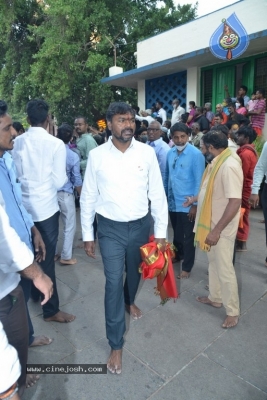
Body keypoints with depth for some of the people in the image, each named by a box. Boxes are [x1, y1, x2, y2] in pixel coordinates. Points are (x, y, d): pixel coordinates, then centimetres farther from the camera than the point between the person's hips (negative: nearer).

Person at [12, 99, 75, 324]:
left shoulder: (18, 142, 0)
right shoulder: (56, 144, -14)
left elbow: (15, 174, 7)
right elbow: (59, 182, -13)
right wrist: (64, 176, 8)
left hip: (24, 205, 5)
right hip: (45, 206, -5)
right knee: (47, 257, 3)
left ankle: (35, 292, 41)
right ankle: (51, 310, 16)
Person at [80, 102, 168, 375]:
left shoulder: (147, 153, -8)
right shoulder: (97, 156, -9)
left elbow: (157, 194, -4)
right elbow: (88, 197, -2)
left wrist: (161, 231, -3)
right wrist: (87, 234, 1)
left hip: (141, 225, 2)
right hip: (110, 228, -2)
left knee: (135, 270, 24)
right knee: (113, 282, 2)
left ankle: (130, 301, 58)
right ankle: (116, 345, 21)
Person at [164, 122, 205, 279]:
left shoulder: (196, 154, -14)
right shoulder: (170, 153, 3)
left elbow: (199, 181, -14)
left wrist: (195, 204, -15)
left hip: (187, 204, -5)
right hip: (172, 202, 5)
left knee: (188, 237, 8)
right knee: (176, 234, 22)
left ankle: (187, 267, 24)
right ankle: (178, 255, 44)